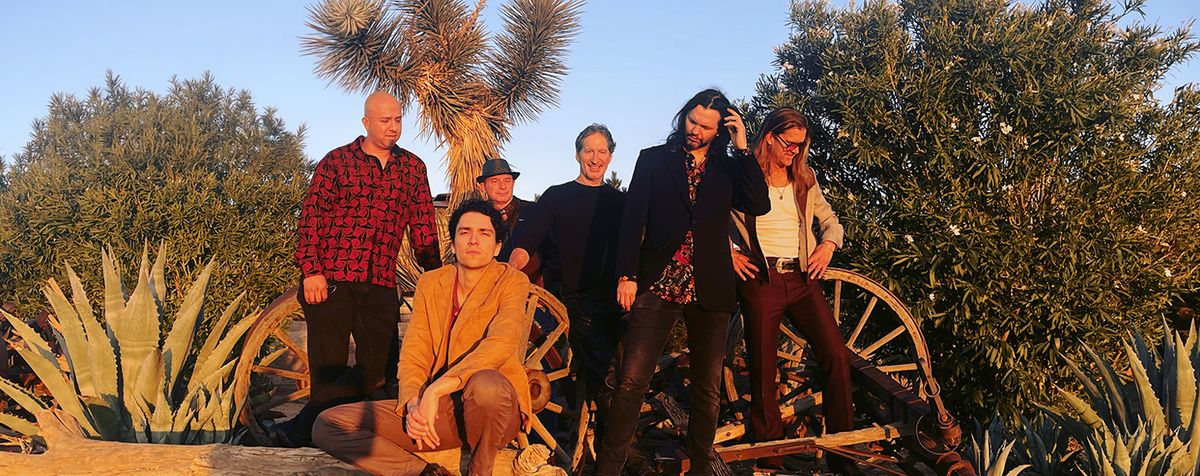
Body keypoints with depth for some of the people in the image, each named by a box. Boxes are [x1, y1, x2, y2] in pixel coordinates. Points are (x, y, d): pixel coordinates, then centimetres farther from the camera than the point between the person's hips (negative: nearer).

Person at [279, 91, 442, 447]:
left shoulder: (413, 168, 14)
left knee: (379, 368, -5)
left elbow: (423, 226, 15)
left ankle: (298, 429, 0)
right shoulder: (337, 160, 4)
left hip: (381, 285, 4)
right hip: (331, 280, -3)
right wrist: (311, 270, -11)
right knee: (328, 369, -2)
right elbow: (310, 216, -1)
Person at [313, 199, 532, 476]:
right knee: (327, 425, -8)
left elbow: (500, 344, -22)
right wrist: (413, 404, -19)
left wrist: (434, 391, -30)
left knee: (485, 384, -41)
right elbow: (413, 355, 3)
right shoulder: (430, 283, 10)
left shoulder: (512, 282, -4)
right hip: (437, 411, 4)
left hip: (495, 410, -4)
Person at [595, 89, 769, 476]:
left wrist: (742, 148, -4)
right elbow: (633, 219, 3)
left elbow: (759, 205, -4)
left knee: (707, 389, 8)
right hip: (658, 284, -2)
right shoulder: (654, 159, 10)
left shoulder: (728, 169, 14)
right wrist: (627, 275, -6)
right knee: (630, 381, -10)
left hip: (709, 290, 2)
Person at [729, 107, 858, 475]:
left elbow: (830, 220, 22)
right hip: (761, 279, -4)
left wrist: (828, 244, 3)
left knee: (837, 356, -10)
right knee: (763, 371, 0)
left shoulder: (805, 179, 14)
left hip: (803, 278, 4)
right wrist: (727, 253, -8)